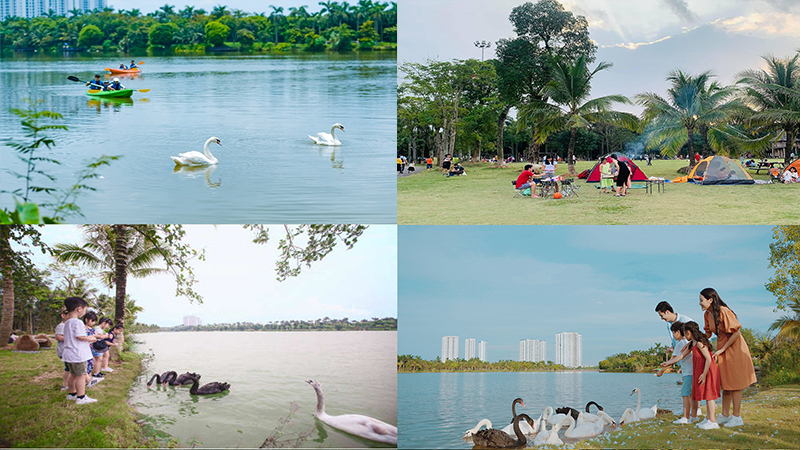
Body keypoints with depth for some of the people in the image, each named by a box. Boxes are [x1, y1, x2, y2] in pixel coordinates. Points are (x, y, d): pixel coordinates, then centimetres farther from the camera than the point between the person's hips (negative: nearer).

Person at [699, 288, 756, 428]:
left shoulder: (723, 312, -24)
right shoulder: (707, 314, 2)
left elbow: (736, 333, -22)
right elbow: (708, 333, 15)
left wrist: (722, 350, -18)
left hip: (734, 347, -8)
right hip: (721, 348, 8)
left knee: (734, 383, -3)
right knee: (725, 382, 13)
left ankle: (737, 417, 4)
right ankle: (725, 415, 20)